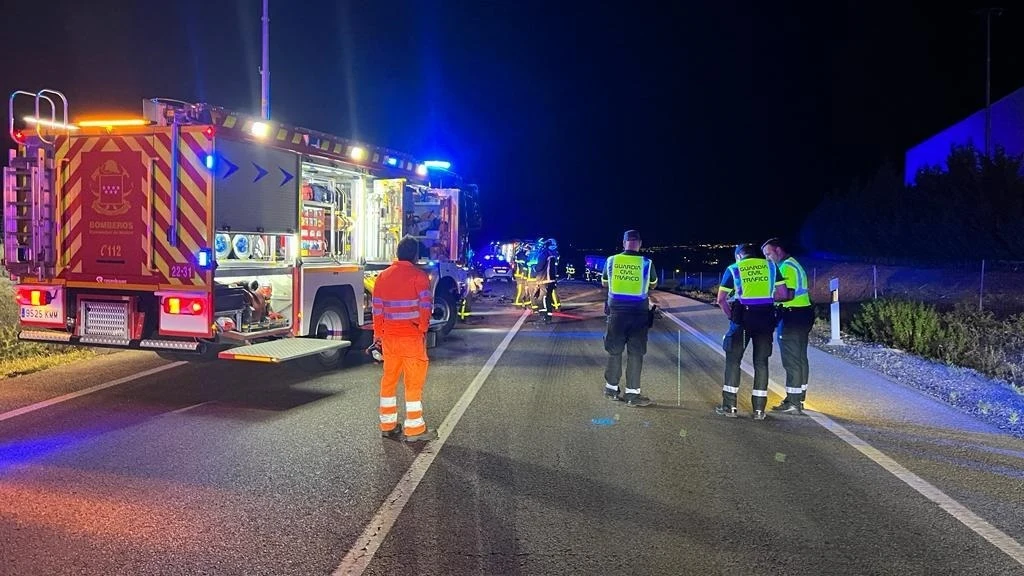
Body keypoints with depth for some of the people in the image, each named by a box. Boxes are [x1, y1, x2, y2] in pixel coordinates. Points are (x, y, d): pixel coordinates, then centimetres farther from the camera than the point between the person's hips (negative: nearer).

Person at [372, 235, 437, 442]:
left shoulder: (383, 276, 8)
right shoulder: (418, 276, -8)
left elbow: (377, 309, 9)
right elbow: (425, 306, -13)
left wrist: (378, 334, 16)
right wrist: (423, 328, 1)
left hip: (389, 337, 5)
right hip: (412, 337, -5)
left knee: (389, 379, 14)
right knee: (414, 382, 0)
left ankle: (388, 425, 21)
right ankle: (414, 429, 3)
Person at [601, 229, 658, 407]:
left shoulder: (611, 261, -1)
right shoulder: (647, 263, -5)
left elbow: (604, 283, 16)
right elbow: (653, 285, 14)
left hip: (616, 312, 2)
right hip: (638, 313, -2)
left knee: (614, 351, 13)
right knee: (635, 354, 4)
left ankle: (611, 389, 22)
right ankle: (632, 394, 5)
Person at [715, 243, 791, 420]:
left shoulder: (733, 269, 7)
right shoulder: (770, 266, 11)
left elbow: (721, 299, 1)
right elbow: (783, 294, 6)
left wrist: (731, 316, 13)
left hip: (743, 316, -2)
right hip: (766, 318, 2)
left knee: (733, 359, 9)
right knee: (761, 362, 10)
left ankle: (730, 406, 7)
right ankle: (759, 409, 11)